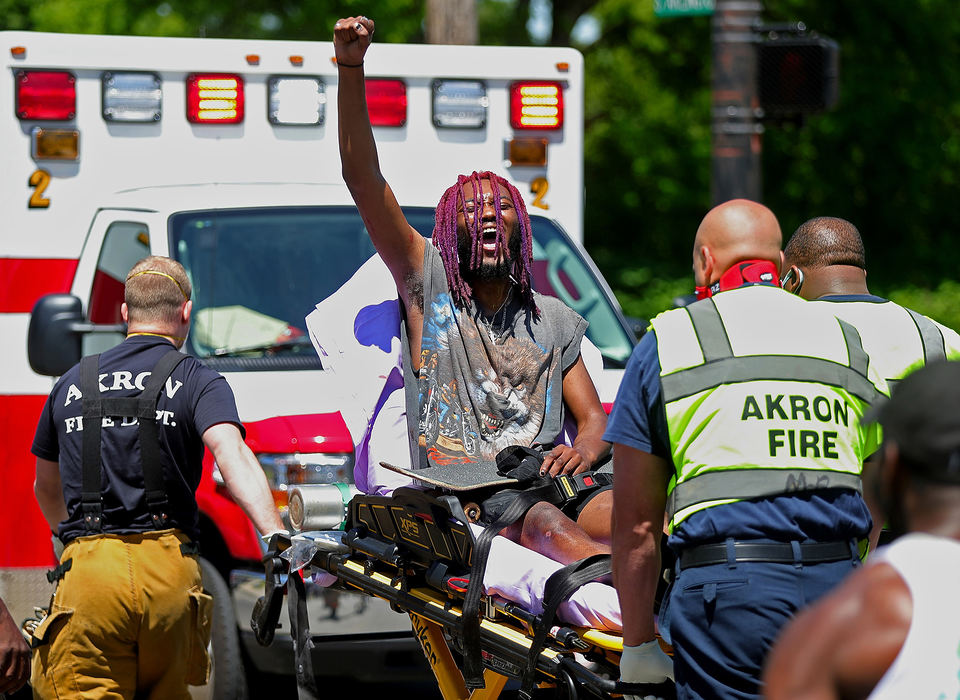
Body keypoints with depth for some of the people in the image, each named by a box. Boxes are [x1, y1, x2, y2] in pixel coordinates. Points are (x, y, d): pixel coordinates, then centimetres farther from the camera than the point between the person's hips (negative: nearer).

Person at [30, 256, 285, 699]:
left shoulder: (73, 384, 17)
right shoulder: (198, 383, 5)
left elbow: (46, 489, 30)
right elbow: (232, 455, -16)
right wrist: (276, 536, -28)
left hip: (87, 573, 1)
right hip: (168, 573, -1)